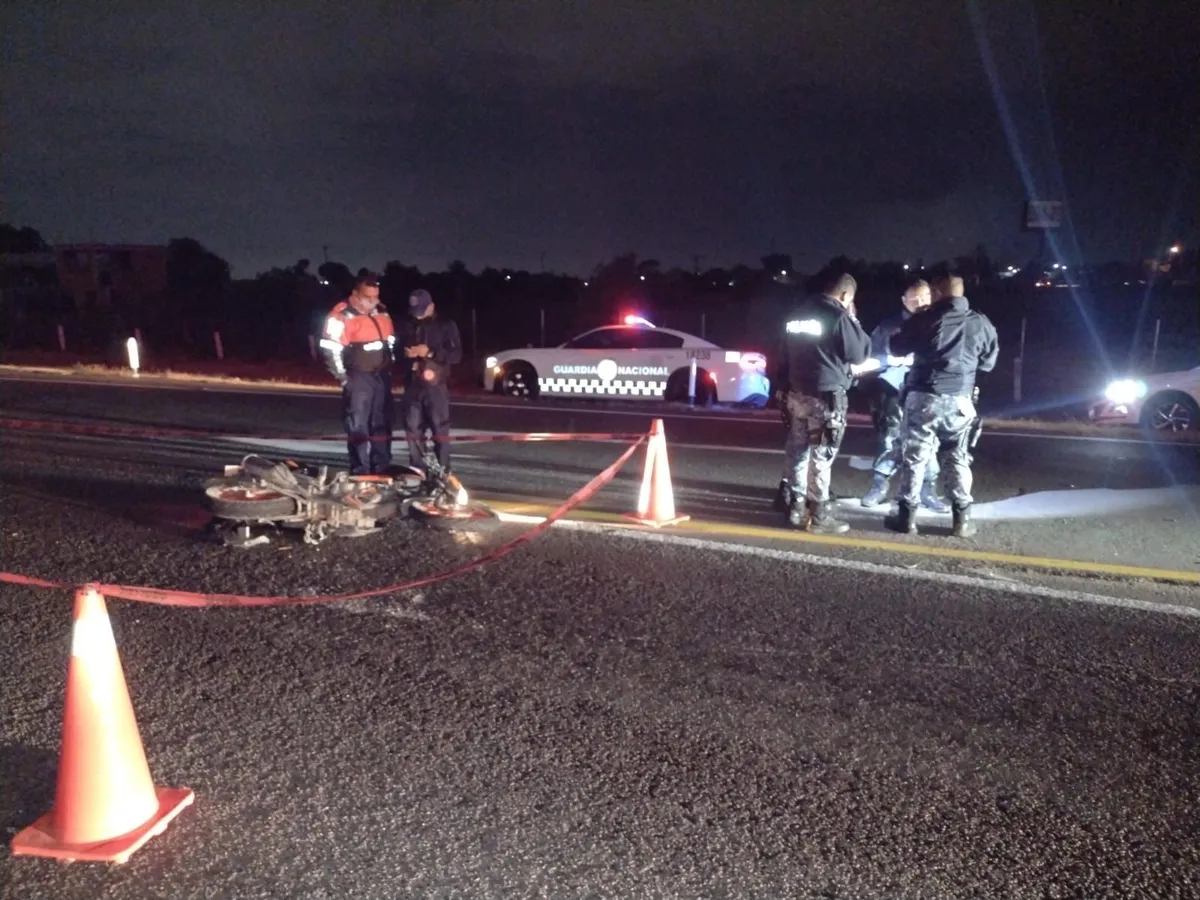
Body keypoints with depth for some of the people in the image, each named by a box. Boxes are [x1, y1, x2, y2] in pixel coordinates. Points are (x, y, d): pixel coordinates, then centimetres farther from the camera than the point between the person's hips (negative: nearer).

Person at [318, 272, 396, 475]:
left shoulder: (382, 312, 10)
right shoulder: (342, 315, -11)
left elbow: (391, 341, 22)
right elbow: (330, 349, -13)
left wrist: (389, 366, 16)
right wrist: (342, 377, -12)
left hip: (381, 376, 7)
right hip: (358, 378, -6)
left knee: (382, 424, 11)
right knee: (358, 426, -3)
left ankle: (382, 468, 19)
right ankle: (361, 472, 2)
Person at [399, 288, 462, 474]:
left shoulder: (446, 325, 3)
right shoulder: (409, 326, 17)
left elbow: (456, 355, -5)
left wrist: (430, 352, -15)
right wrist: (405, 353, 1)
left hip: (436, 385, -5)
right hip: (412, 384, 5)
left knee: (440, 430, -6)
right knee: (413, 429, 7)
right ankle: (417, 470, 16)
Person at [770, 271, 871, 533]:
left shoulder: (798, 314, 13)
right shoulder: (839, 317, -12)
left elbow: (784, 356, 17)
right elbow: (859, 353, -5)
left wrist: (781, 386, 21)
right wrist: (852, 319, 4)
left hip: (796, 394, 8)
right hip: (825, 396, -8)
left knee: (797, 452, 13)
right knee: (821, 457, -3)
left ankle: (796, 507, 19)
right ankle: (818, 516, 0)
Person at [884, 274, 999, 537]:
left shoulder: (925, 319, -6)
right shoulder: (981, 323, 1)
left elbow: (896, 348, 5)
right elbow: (988, 362, 11)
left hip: (924, 397, -2)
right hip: (960, 400, 2)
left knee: (914, 457, 5)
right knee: (958, 459, 12)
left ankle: (906, 516, 8)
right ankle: (962, 519, 13)